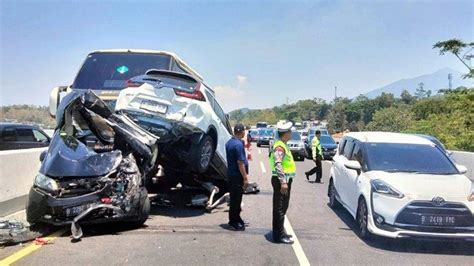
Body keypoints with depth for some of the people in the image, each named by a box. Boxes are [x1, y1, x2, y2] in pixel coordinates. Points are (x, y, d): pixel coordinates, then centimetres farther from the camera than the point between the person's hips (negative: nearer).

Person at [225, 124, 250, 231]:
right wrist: (245, 178, -19)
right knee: (236, 198, -1)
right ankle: (235, 222, 8)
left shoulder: (229, 142, 9)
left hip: (231, 173, 10)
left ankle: (235, 219, 28)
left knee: (234, 197, 18)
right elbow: (240, 163, -23)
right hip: (237, 175, -9)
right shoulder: (238, 144, -21)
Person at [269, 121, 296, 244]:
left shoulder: (283, 145, 16)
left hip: (285, 180, 10)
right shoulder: (279, 147, -17)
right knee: (280, 208, -4)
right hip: (281, 181, -10)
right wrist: (283, 182, -28)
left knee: (282, 207, 17)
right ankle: (279, 235, 2)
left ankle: (280, 232, 27)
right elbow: (278, 165, -26)